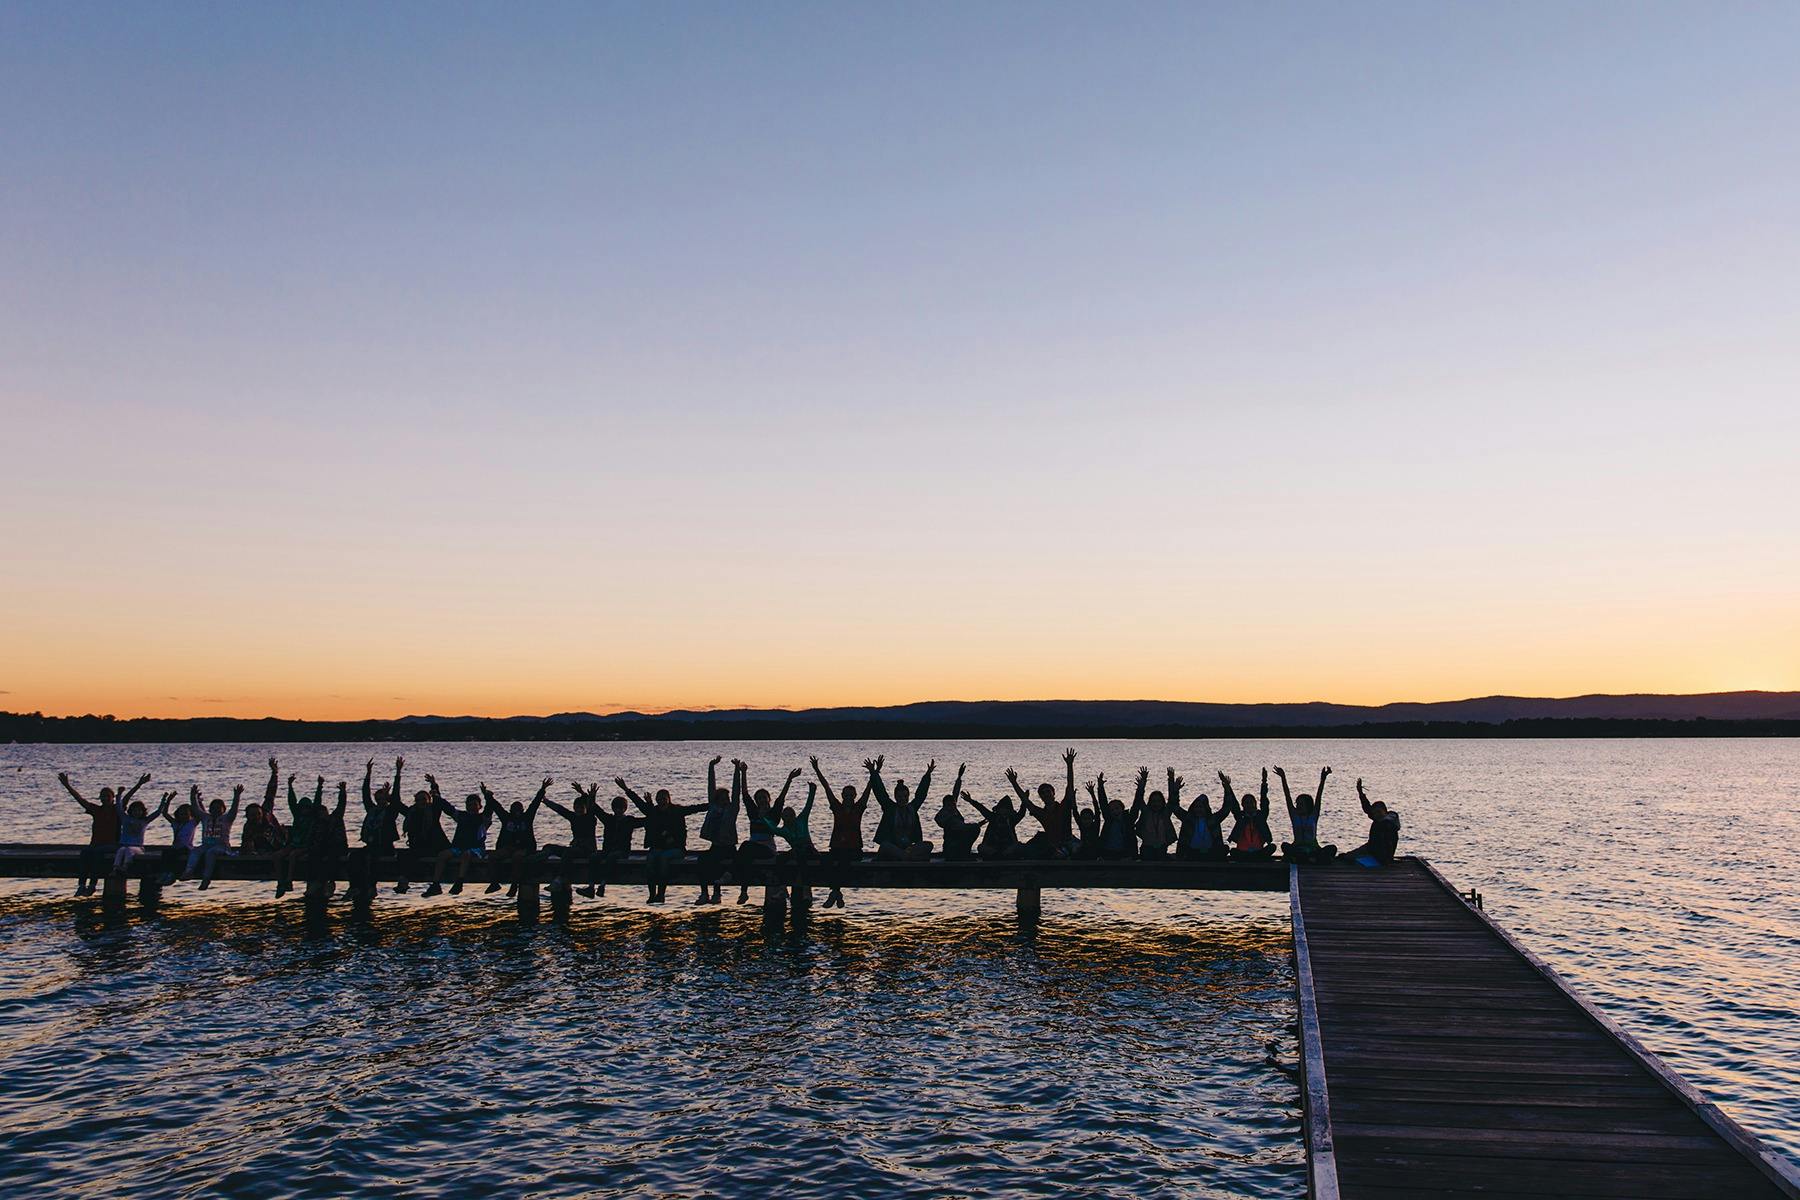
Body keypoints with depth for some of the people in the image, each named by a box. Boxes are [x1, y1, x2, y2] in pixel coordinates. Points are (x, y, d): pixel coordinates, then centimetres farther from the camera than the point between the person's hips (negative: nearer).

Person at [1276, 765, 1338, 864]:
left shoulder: (1313, 816, 6)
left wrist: (1323, 779, -14)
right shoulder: (1294, 816, 7)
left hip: (1313, 849, 0)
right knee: (1285, 845, -31)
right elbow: (1288, 797, 0)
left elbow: (1318, 797, -4)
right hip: (1297, 849, 0)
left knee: (1332, 848, -27)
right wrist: (1283, 778, -8)